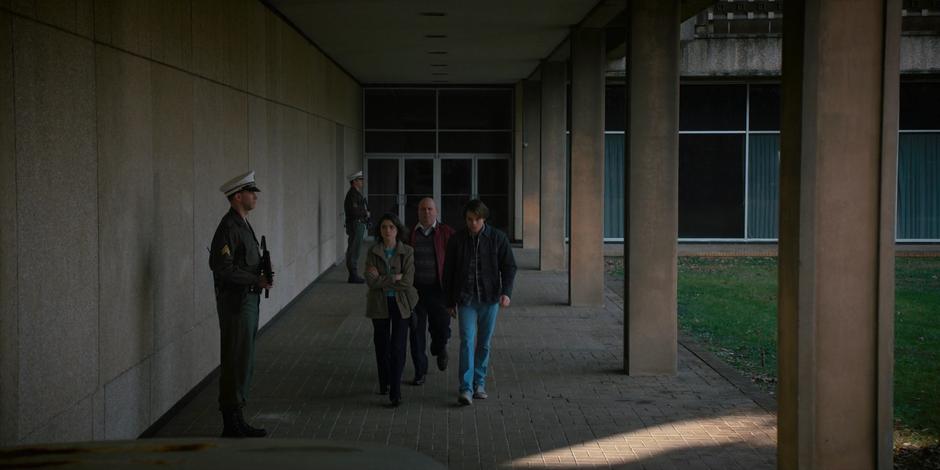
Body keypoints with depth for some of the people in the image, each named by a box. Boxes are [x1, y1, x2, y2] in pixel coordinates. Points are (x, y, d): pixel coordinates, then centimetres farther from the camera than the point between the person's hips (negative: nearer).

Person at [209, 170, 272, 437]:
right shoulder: (229, 227, -16)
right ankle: (232, 424, 0)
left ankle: (236, 420, 20)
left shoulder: (243, 225, 15)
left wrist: (262, 277, 4)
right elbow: (222, 267, -23)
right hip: (235, 302, -10)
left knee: (244, 362, 13)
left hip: (248, 299, 10)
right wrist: (256, 280, -18)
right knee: (236, 363, -6)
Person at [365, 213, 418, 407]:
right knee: (382, 346, 11)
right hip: (380, 304, 2)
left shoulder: (407, 252, -4)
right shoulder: (373, 252, -1)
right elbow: (371, 281, -13)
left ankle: (395, 392, -6)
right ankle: (384, 383, 32)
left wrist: (381, 280, -13)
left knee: (397, 348, -8)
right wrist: (395, 278, -16)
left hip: (401, 304, -2)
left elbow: (407, 282, -13)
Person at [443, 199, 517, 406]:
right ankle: (465, 388, -15)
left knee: (484, 343, 9)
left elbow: (509, 267, 1)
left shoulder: (498, 238, -1)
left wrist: (506, 292, -14)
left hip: (489, 299, 1)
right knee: (467, 341, -12)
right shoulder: (456, 240, 1)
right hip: (466, 299, -1)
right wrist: (449, 302, 8)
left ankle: (479, 384, 22)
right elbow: (448, 272, 8)